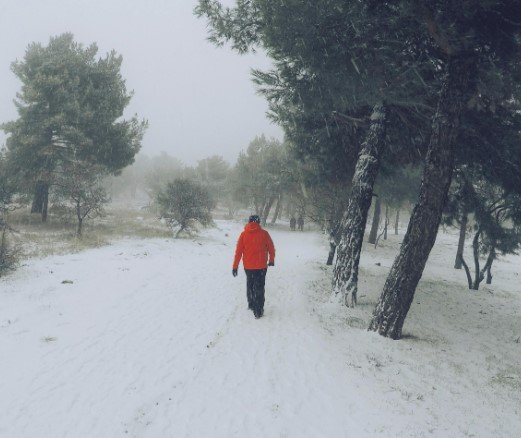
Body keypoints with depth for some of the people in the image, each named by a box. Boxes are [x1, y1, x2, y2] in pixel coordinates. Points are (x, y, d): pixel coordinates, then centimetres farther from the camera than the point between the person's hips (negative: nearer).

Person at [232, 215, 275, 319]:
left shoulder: (243, 234, -4)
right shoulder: (264, 233, -7)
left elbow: (238, 251, -3)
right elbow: (271, 248, 2)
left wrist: (235, 266, 4)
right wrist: (271, 260, 20)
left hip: (248, 266, 2)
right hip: (261, 266, -1)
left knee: (250, 285, 21)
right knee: (259, 288, 4)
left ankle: (251, 305, 34)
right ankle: (258, 311, 2)